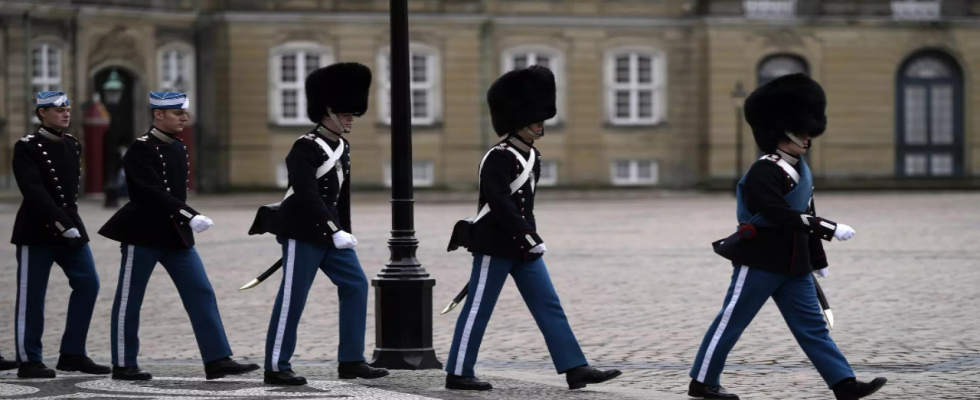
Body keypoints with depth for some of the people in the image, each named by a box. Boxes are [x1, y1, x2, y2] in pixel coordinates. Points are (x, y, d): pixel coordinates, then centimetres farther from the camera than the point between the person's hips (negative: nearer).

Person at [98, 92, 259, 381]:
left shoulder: (179, 148, 10)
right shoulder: (141, 150, -14)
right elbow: (153, 193, -25)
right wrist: (190, 216, -33)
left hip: (176, 234, 8)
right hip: (143, 234, -7)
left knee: (202, 294, -1)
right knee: (129, 301, 3)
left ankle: (218, 360, -2)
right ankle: (123, 365, 12)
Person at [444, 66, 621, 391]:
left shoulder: (532, 157, 12)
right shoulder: (498, 159, -16)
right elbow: (500, 205, -24)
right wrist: (531, 239, -25)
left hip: (522, 247, 9)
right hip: (496, 246, -9)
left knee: (550, 308, 4)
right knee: (478, 309, 0)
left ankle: (576, 369, 3)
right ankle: (457, 374, 8)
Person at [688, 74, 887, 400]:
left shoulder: (800, 168, 11)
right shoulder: (764, 172, -17)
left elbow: (806, 215, 20)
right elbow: (782, 216, -27)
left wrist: (818, 260, 24)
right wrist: (831, 229, -28)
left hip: (793, 265, 8)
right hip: (759, 261, -8)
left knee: (812, 324, 4)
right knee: (731, 321, 2)